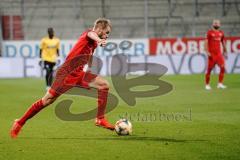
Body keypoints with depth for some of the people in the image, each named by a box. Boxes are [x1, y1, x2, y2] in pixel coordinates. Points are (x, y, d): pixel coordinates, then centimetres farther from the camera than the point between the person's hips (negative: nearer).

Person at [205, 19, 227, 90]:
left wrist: (225, 51, 21)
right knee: (209, 69, -1)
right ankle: (207, 85, 11)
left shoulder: (221, 33, 11)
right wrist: (207, 52, -16)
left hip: (219, 53, 4)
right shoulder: (209, 32, -4)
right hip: (212, 54, -4)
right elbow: (206, 42, -7)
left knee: (222, 67, -8)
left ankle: (220, 84, -2)